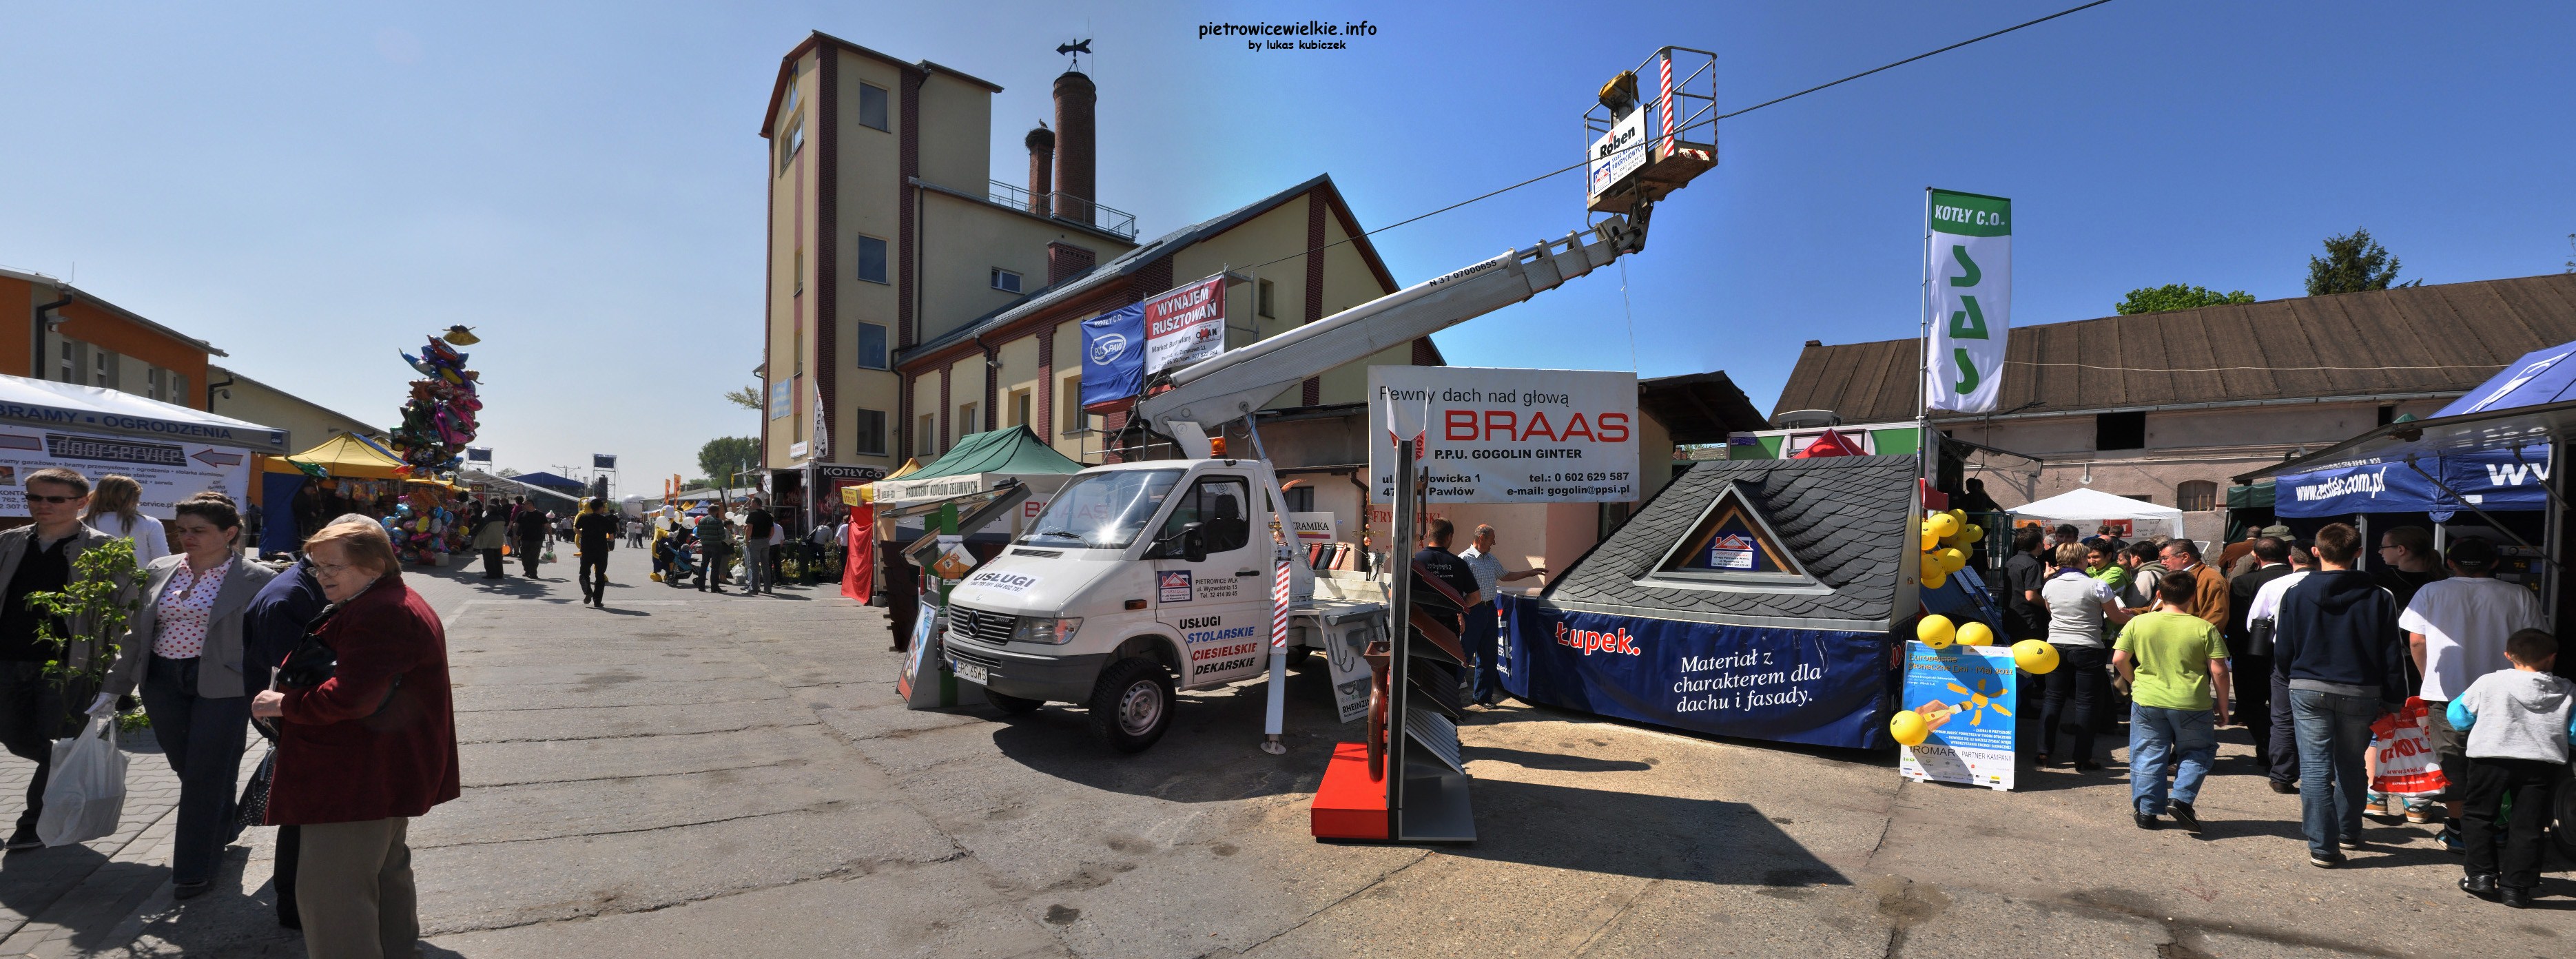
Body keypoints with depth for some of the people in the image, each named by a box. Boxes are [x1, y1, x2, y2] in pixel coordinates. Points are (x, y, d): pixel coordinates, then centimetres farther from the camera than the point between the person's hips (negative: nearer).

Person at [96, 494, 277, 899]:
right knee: (186, 768, 14)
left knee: (206, 775, -1)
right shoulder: (161, 571, 7)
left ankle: (195, 870, 12)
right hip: (163, 683, 5)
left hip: (220, 685, -5)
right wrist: (114, 686, 13)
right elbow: (136, 633, 14)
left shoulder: (256, 580, -8)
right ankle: (223, 829, 37)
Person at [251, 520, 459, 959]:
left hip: (365, 774, -12)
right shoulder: (391, 603, 14)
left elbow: (349, 696, -29)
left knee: (331, 890, -6)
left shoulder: (381, 616, -24)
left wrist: (285, 704, -14)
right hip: (390, 770, 12)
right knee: (386, 866, 26)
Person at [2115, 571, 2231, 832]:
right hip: (2192, 704, -1)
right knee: (2197, 752, 19)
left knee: (2148, 756, 10)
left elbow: (2119, 660, -1)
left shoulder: (2137, 623, -2)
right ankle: (2181, 799, 5)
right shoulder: (2205, 628, -6)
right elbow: (2219, 671, -6)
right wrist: (2222, 704, 6)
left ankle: (2146, 811, 13)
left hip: (2147, 702, 1)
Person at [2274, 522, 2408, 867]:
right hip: (2360, 693, 3)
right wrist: (2392, 700, 9)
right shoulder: (2379, 598, -2)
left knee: (2315, 767, 0)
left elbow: (2282, 651, 0)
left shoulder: (2297, 594, -5)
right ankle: (2349, 832, 33)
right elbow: (2393, 654, 1)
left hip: (2308, 690, -2)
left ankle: (2322, 846, -2)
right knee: (2350, 766, 19)